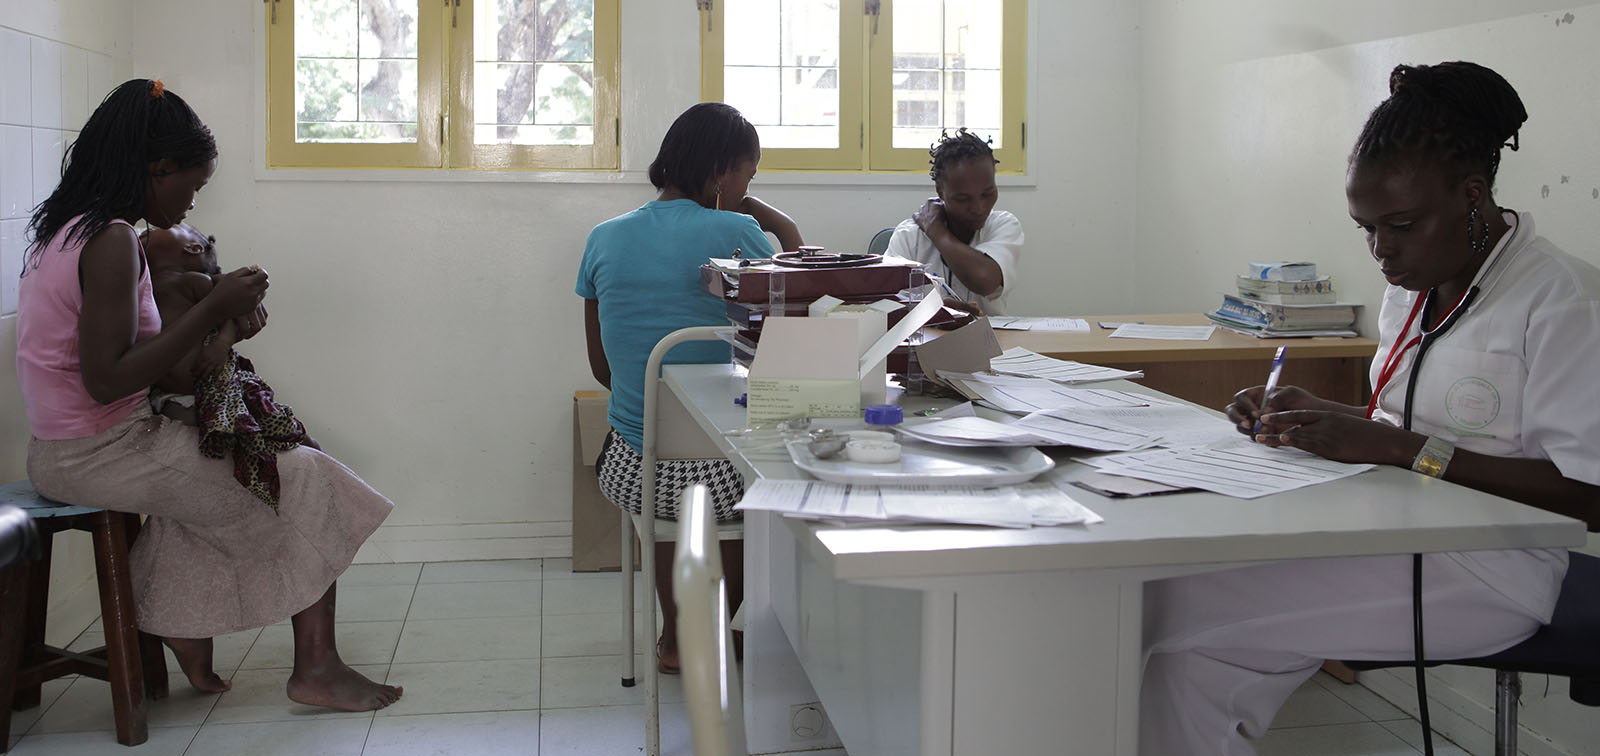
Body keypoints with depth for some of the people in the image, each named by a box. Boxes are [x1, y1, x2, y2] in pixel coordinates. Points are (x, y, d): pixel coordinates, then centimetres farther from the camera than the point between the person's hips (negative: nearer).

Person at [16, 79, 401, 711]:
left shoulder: (65, 227, 10)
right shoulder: (112, 240, -22)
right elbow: (107, 381, -26)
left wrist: (220, 318, 0)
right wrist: (212, 310, -22)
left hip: (59, 453, 10)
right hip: (101, 454, -10)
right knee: (310, 486, 0)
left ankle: (187, 638, 22)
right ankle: (315, 668, 7)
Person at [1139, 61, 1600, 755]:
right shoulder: (1415, 287, 14)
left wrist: (1400, 449, -23)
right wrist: (1317, 413, 3)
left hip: (1483, 570, -8)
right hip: (1386, 535, 8)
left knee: (1186, 618, -23)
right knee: (1167, 583, -15)